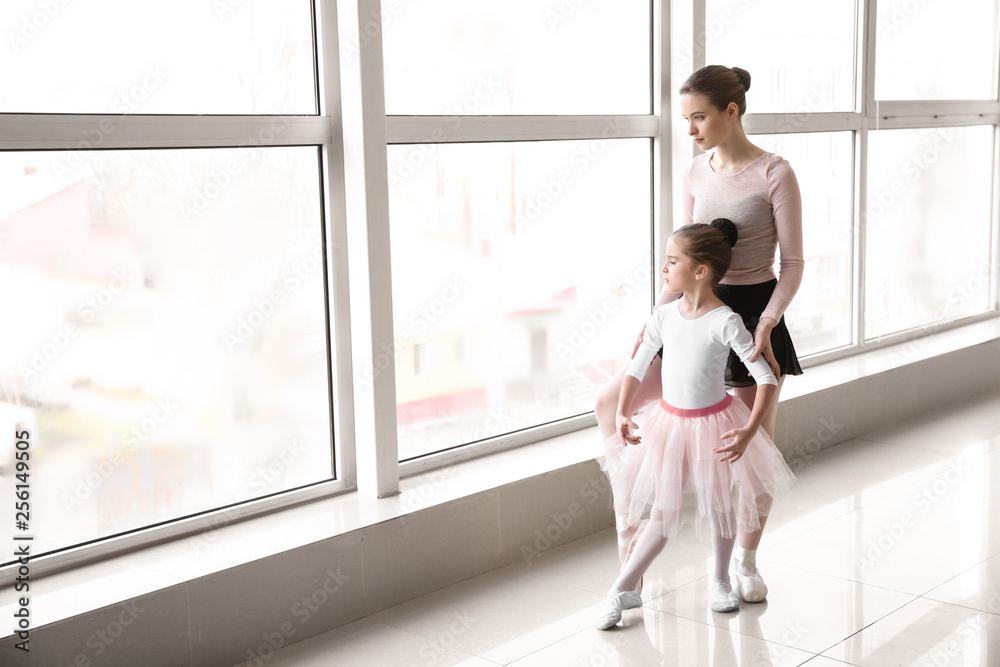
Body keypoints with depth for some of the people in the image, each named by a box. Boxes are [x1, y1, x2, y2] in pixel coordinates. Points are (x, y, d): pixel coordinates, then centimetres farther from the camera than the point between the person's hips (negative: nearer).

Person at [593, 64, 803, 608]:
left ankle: (746, 561, 26)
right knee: (610, 402, -5)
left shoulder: (775, 175, -11)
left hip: (755, 312, -5)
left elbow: (792, 263, -10)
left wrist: (765, 325, -23)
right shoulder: (695, 175, 4)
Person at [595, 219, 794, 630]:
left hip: (714, 424, -3)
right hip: (670, 422, 3)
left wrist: (749, 432, -27)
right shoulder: (665, 316, -6)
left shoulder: (725, 322, -20)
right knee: (664, 512, 6)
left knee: (720, 504, 15)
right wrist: (622, 413, -8)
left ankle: (719, 581, 37)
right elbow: (638, 366, 3)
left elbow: (766, 378, -20)